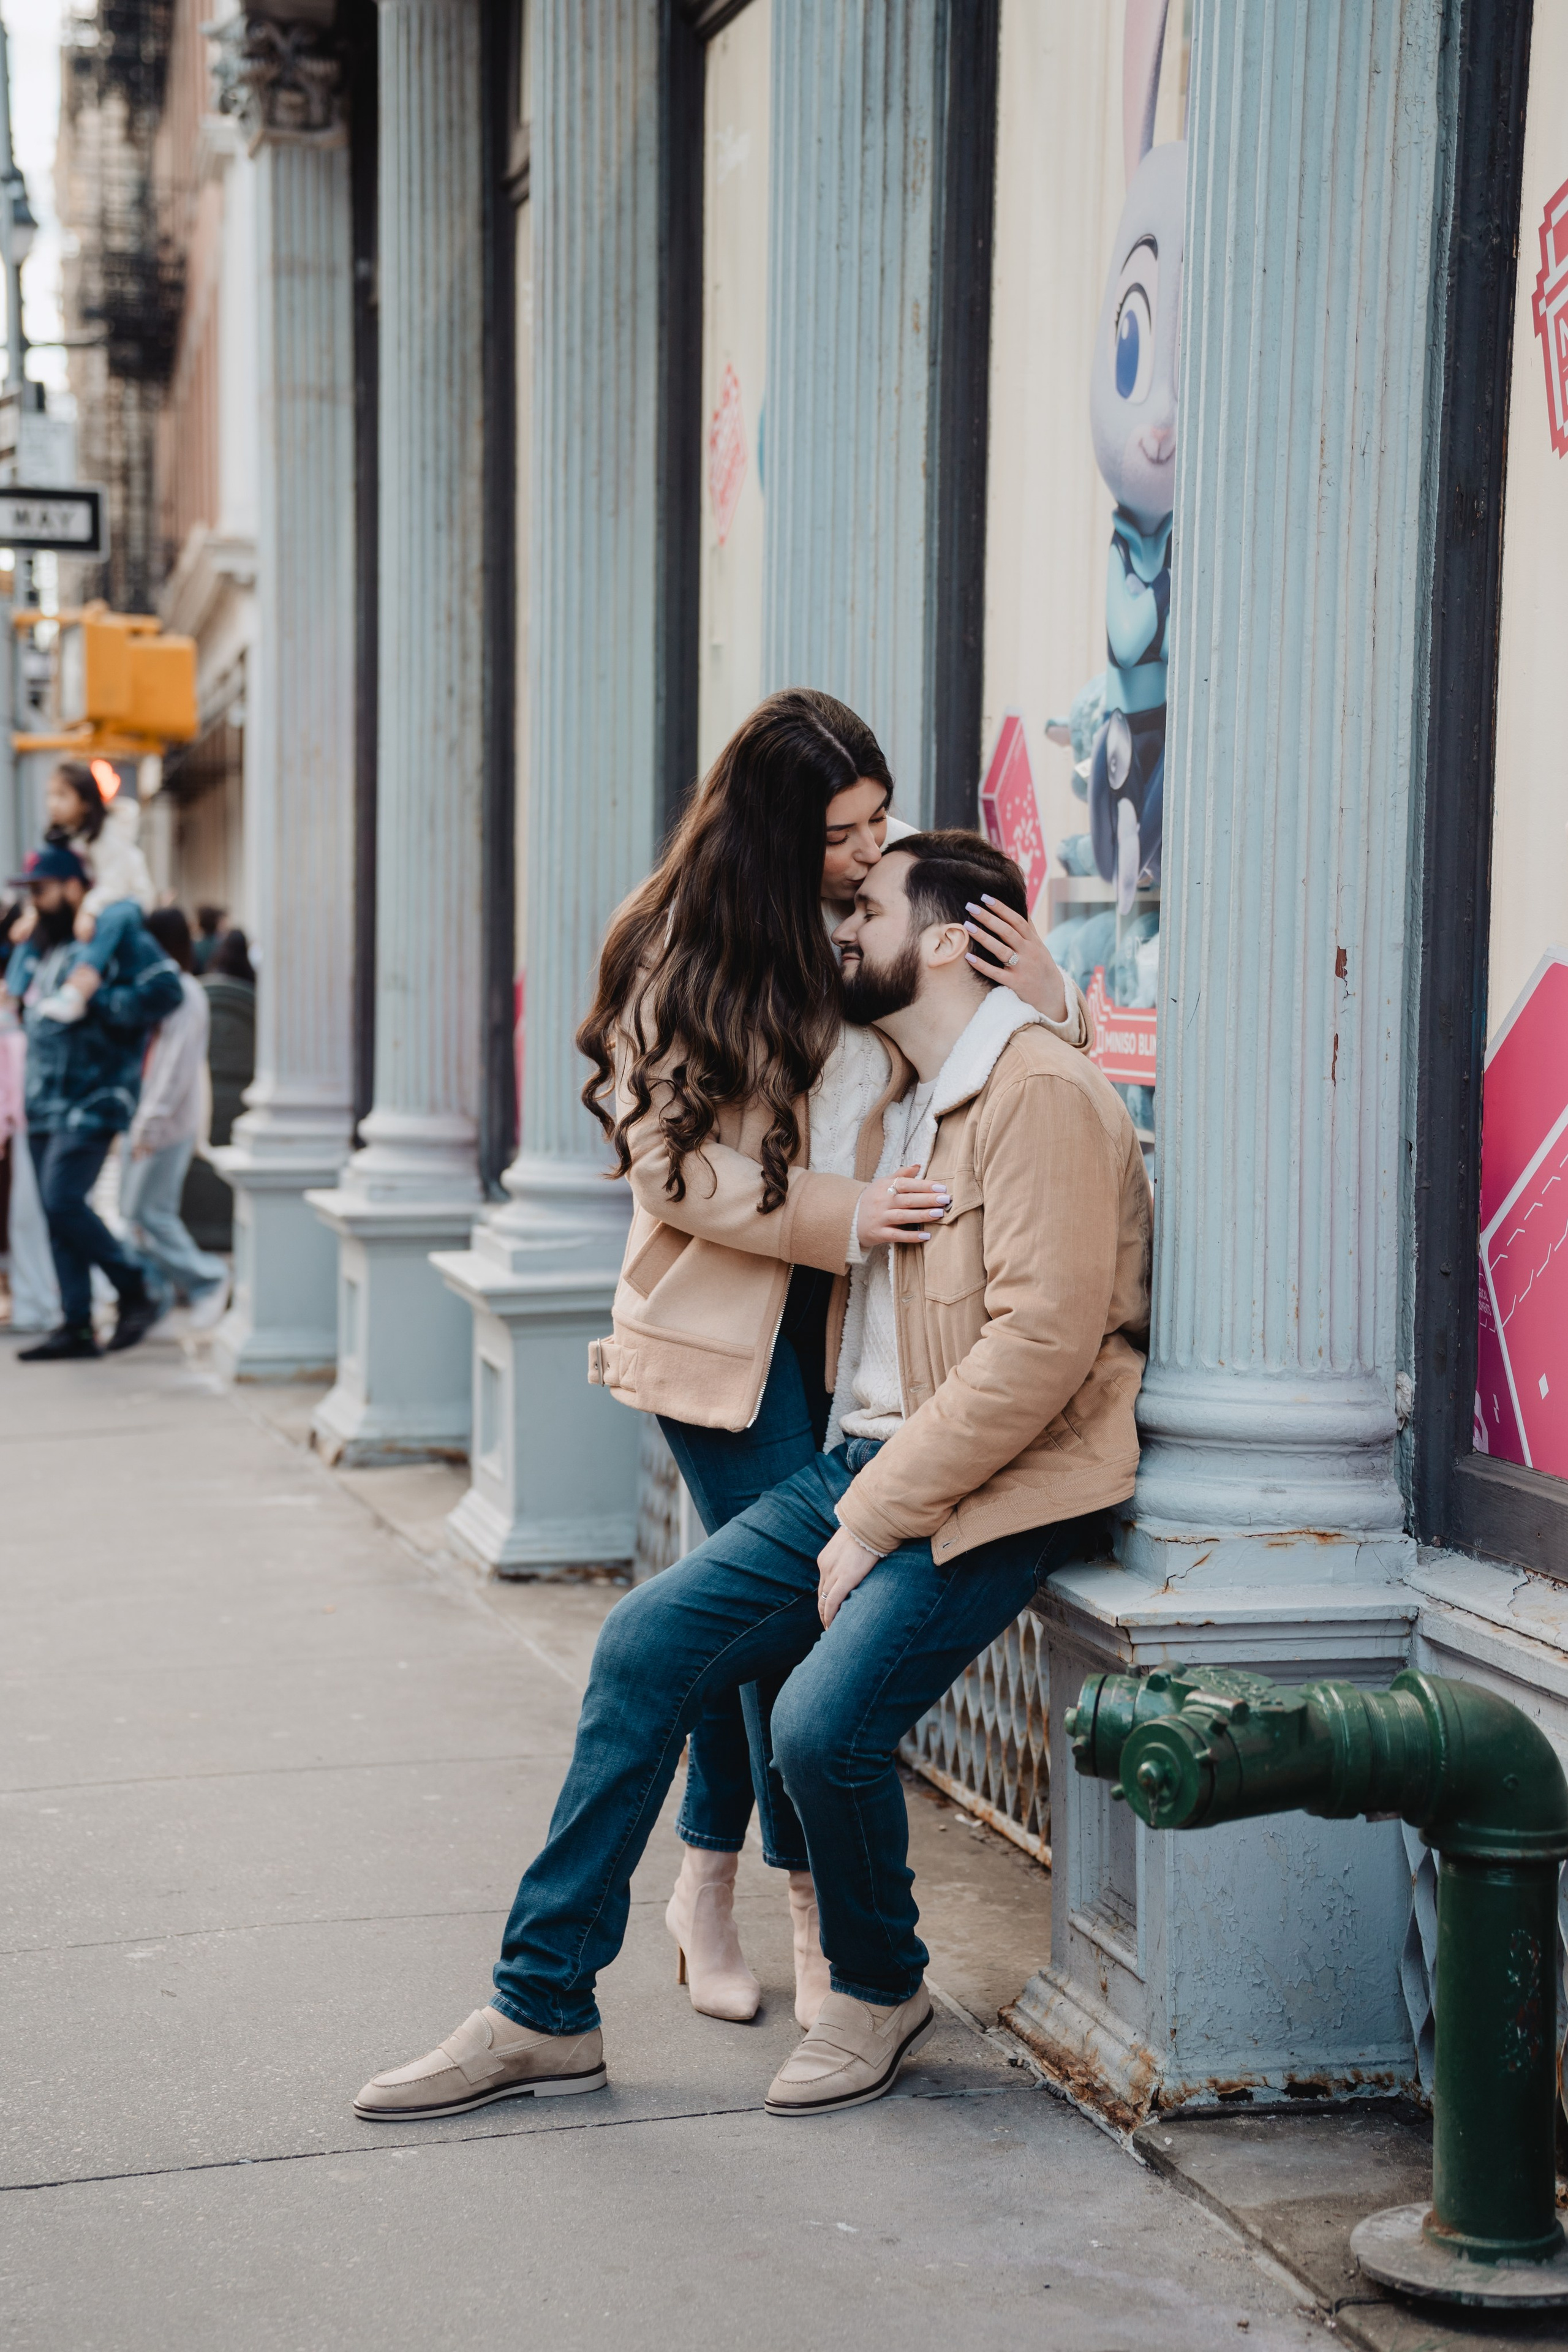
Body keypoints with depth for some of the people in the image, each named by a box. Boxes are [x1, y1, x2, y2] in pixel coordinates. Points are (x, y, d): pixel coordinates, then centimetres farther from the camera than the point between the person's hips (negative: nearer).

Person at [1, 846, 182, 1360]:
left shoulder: (114, 931, -6)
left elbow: (164, 988, -17)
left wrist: (98, 1004, -16)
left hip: (91, 1100, -8)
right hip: (44, 1105, 8)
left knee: (63, 1201, -17)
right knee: (57, 1212, 7)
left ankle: (136, 1289, -1)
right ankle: (76, 1326, 11)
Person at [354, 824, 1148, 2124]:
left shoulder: (1040, 1094, -14)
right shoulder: (902, 1098, 16)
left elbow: (1041, 1342, -23)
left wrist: (877, 1518, -20)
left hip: (992, 1494, -9)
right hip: (869, 1465, 9)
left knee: (825, 1722, -26)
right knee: (644, 1643, -3)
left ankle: (880, 1992, 6)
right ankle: (544, 2011, 7)